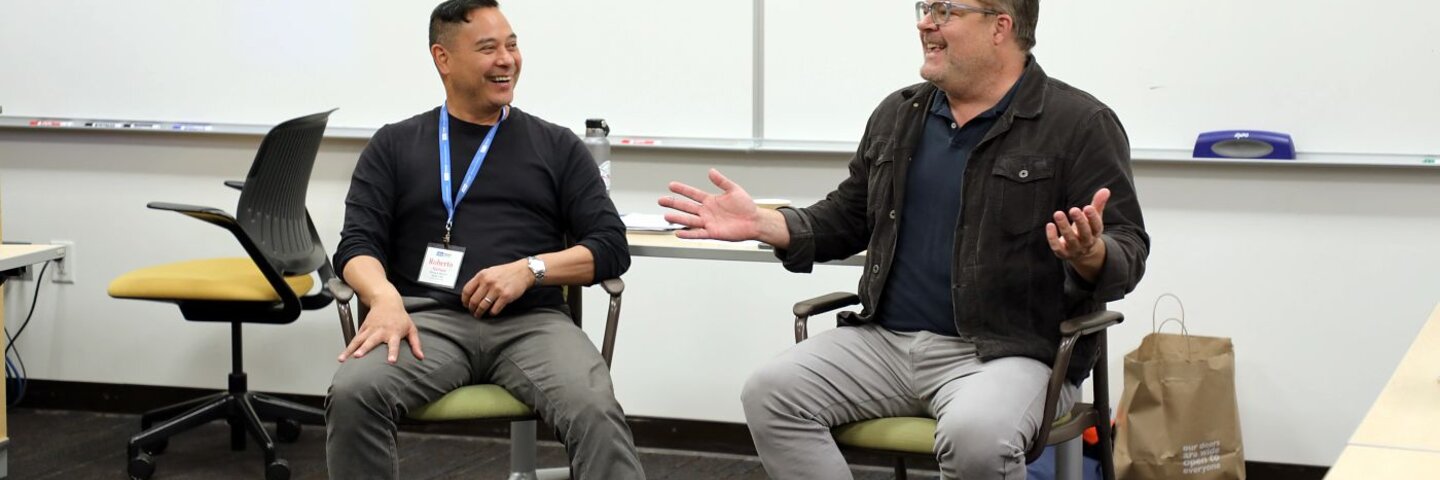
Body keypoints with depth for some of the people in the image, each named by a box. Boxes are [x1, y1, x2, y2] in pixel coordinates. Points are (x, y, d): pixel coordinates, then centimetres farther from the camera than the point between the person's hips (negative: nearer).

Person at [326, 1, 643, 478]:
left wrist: (531, 269, -8)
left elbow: (611, 245, 10)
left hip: (531, 321, 0)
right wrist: (385, 297, -16)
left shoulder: (557, 146, 17)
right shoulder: (394, 145, 17)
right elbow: (358, 243, 8)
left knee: (595, 413, -33)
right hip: (429, 318, 0)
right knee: (352, 394, -33)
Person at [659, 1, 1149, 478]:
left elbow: (1128, 250, -9)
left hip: (1011, 351, -5)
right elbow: (847, 218, 23)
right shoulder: (898, 115, 13)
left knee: (974, 434, -36)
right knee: (769, 393, -15)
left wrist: (1089, 257, -33)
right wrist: (761, 224, 7)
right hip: (885, 340, 6)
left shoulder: (1080, 124, -6)